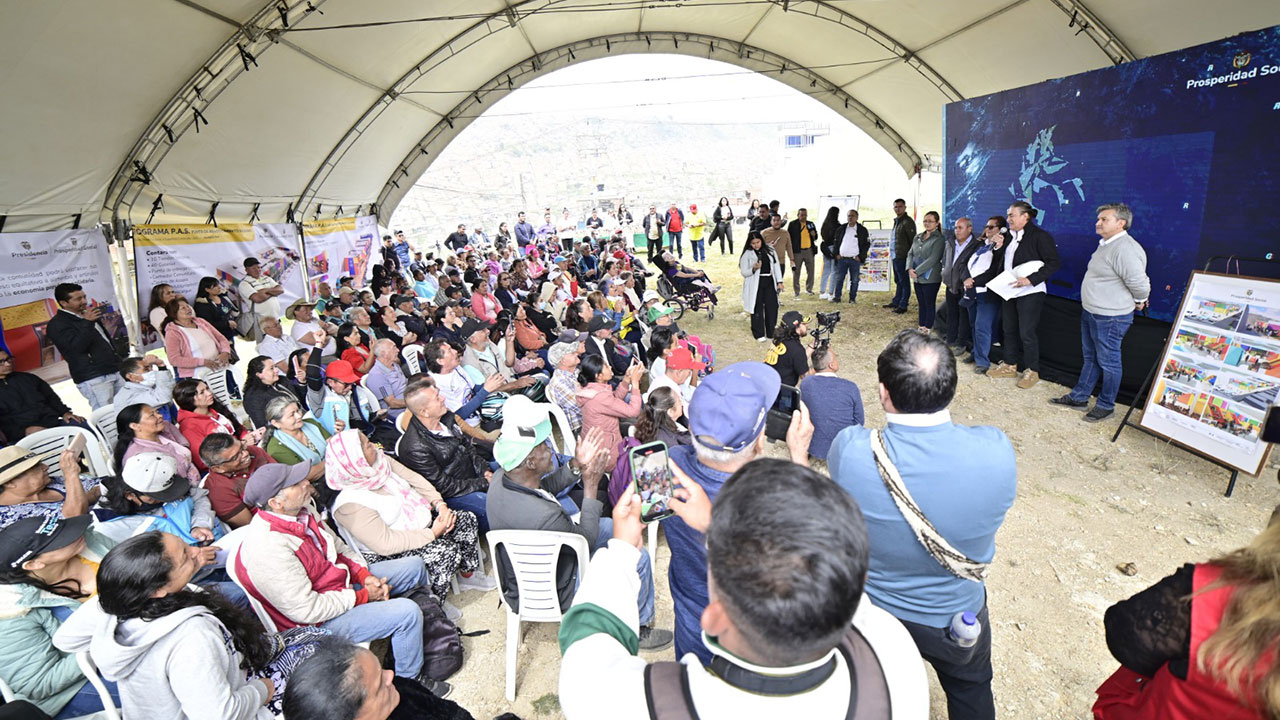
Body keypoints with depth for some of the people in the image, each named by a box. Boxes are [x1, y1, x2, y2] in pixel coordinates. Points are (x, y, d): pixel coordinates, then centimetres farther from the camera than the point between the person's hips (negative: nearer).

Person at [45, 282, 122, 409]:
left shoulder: (88, 315, 20)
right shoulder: (57, 324, -5)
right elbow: (77, 346, -19)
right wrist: (87, 323, -25)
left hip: (115, 370, 8)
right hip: (93, 379, -8)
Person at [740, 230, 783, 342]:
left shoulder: (769, 249, 5)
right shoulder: (747, 254, -5)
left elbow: (776, 265, 9)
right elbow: (744, 272, -5)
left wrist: (779, 281, 5)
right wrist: (754, 269, -24)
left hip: (769, 282, 3)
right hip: (756, 284, -3)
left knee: (772, 307, 3)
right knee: (757, 309, 0)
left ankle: (771, 332, 17)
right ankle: (759, 334, 10)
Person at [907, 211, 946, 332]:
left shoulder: (939, 239, -8)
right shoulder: (918, 237, 12)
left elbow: (933, 259, -16)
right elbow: (910, 254, 9)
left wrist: (917, 271, -18)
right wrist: (910, 268, -8)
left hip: (930, 279, -6)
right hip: (917, 278, 6)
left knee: (930, 305, 1)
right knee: (921, 304, 14)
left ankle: (927, 329, 7)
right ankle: (921, 328, 22)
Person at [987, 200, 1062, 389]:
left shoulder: (1040, 236, -12)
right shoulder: (1010, 236, 11)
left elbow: (1054, 263, -15)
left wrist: (1030, 279, -24)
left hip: (1030, 292, -8)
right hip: (1010, 291, 8)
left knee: (1027, 333, -4)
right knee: (1009, 330, 14)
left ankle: (1032, 371, 9)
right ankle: (1010, 365, 26)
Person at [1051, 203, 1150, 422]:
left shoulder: (1124, 249, -24)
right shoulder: (1106, 244, 10)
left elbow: (1139, 283, -26)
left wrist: (1139, 301, -8)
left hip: (1110, 318, -10)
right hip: (1091, 312, 10)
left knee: (1108, 361, 3)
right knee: (1090, 357, 19)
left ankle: (1106, 406, 16)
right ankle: (1079, 396, 31)